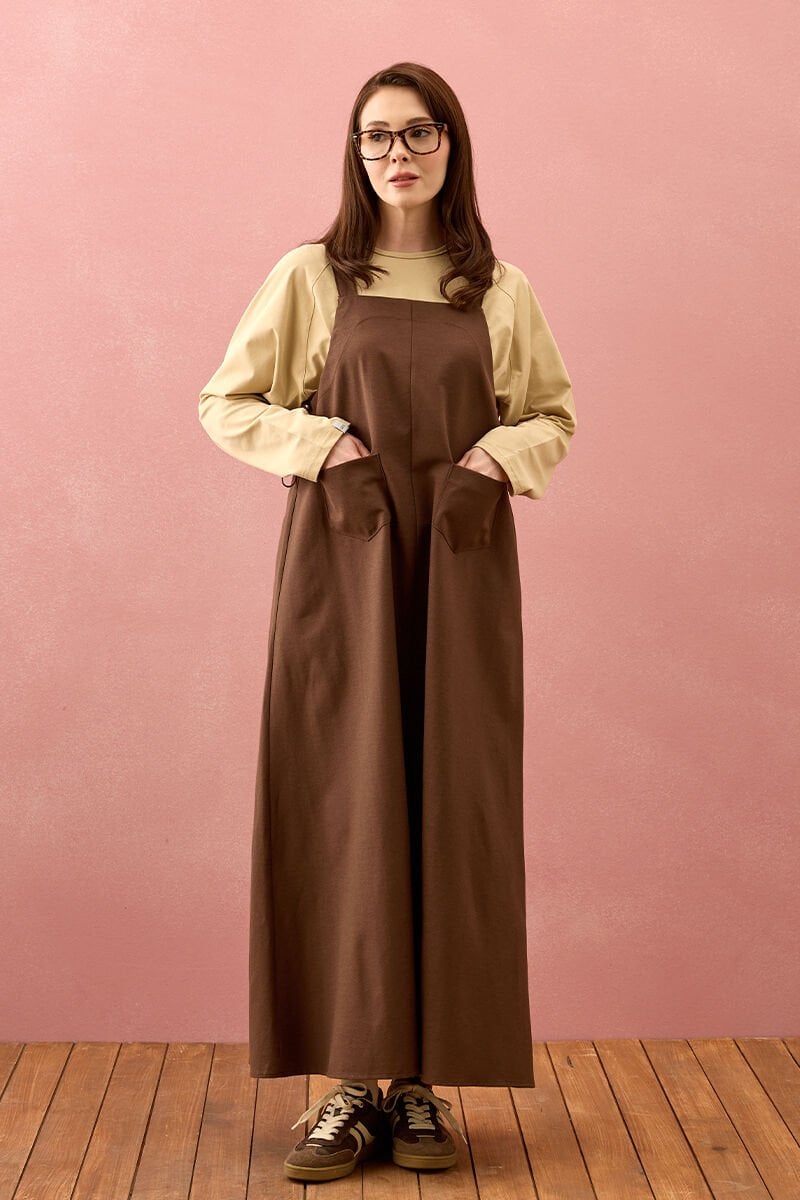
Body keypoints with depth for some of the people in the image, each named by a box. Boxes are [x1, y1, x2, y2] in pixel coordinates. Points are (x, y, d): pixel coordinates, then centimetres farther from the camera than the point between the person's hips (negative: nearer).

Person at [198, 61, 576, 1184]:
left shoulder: (500, 289, 8)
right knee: (341, 806, -4)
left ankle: (428, 1077, 10)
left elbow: (555, 415, 15)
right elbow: (225, 404, 6)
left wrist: (496, 458, -5)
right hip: (342, 558, -1)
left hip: (463, 565, 2)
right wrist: (327, 447, -9)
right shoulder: (309, 276, 4)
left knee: (452, 807, 1)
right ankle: (351, 1079, 4)